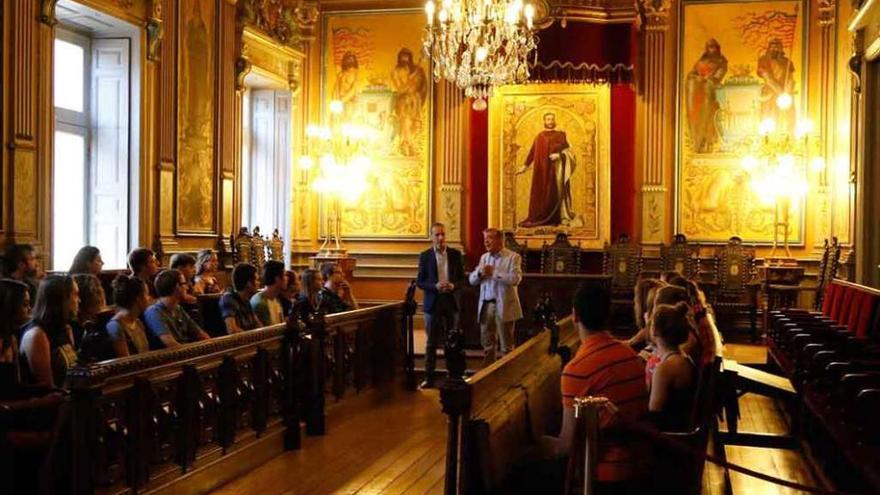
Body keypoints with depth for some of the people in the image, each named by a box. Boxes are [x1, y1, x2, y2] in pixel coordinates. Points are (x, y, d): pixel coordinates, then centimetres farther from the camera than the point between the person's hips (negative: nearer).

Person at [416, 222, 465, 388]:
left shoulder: (455, 254, 3)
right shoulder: (425, 256, -3)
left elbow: (462, 278, 7)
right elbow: (419, 282, -2)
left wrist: (453, 286, -14)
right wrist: (435, 286, -19)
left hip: (451, 302, 2)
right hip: (432, 303, -2)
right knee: (432, 343, 3)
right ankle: (429, 377, 8)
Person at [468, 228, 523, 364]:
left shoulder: (513, 257, -5)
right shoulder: (484, 257, 14)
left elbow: (515, 279, -19)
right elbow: (472, 280, 12)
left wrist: (494, 272, -17)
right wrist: (480, 272, -9)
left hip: (503, 306, -6)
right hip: (485, 305, 6)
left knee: (506, 345, 2)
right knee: (487, 343, 12)